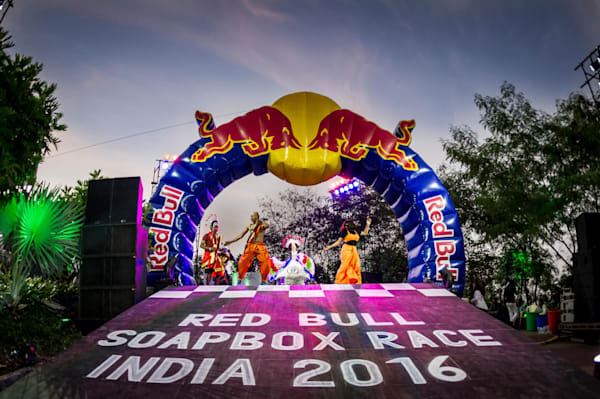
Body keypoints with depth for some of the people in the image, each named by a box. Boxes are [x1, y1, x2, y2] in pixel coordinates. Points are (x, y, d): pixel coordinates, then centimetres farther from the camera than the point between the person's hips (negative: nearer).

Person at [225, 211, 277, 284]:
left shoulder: (262, 224, 5)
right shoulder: (249, 226, 14)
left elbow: (267, 226, -21)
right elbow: (241, 235, 17)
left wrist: (261, 220, -6)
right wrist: (230, 241, 14)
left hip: (260, 247, -2)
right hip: (250, 246, 2)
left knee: (266, 263, -13)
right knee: (243, 262, -6)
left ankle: (263, 281, 4)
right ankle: (240, 280, 11)